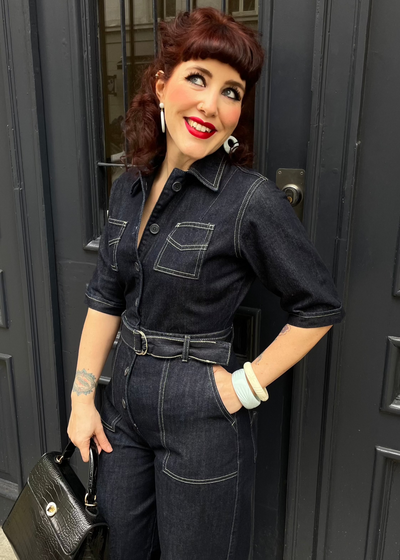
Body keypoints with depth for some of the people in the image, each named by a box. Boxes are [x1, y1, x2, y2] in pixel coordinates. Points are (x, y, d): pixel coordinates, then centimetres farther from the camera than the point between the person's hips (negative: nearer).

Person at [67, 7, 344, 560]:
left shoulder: (251, 198, -19)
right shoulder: (130, 186, 0)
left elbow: (320, 306, -11)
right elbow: (106, 297, 4)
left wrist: (247, 386, -13)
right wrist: (82, 398, 4)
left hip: (201, 418, -5)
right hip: (124, 407, 6)